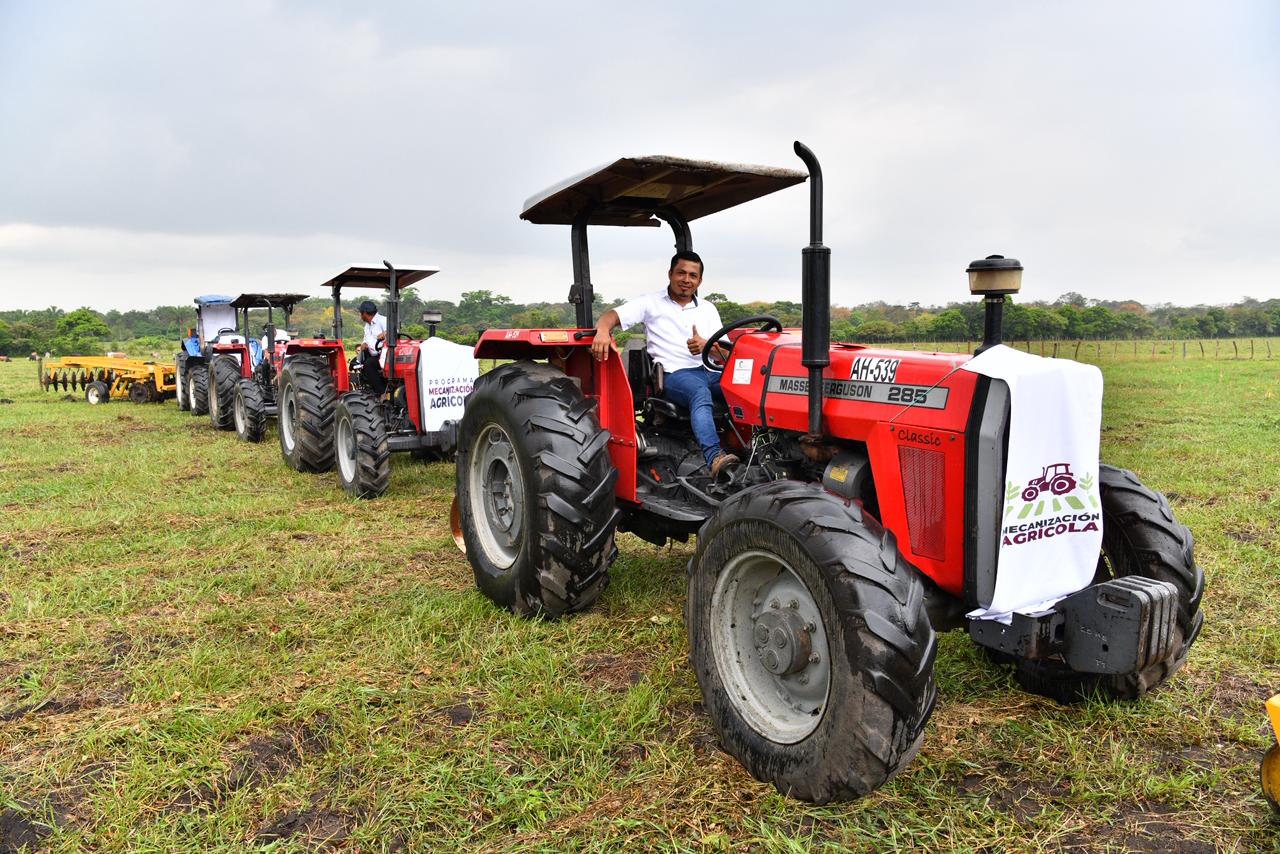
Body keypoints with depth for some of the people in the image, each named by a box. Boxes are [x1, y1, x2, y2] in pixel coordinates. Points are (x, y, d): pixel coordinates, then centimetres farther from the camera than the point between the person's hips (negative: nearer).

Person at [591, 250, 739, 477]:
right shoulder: (651, 303, 11)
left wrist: (706, 345, -9)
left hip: (711, 371, 5)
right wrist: (603, 331, -25)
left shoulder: (707, 309, 22)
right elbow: (613, 315, 1)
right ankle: (714, 457, -55)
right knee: (701, 393, -39)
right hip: (675, 373, -4)